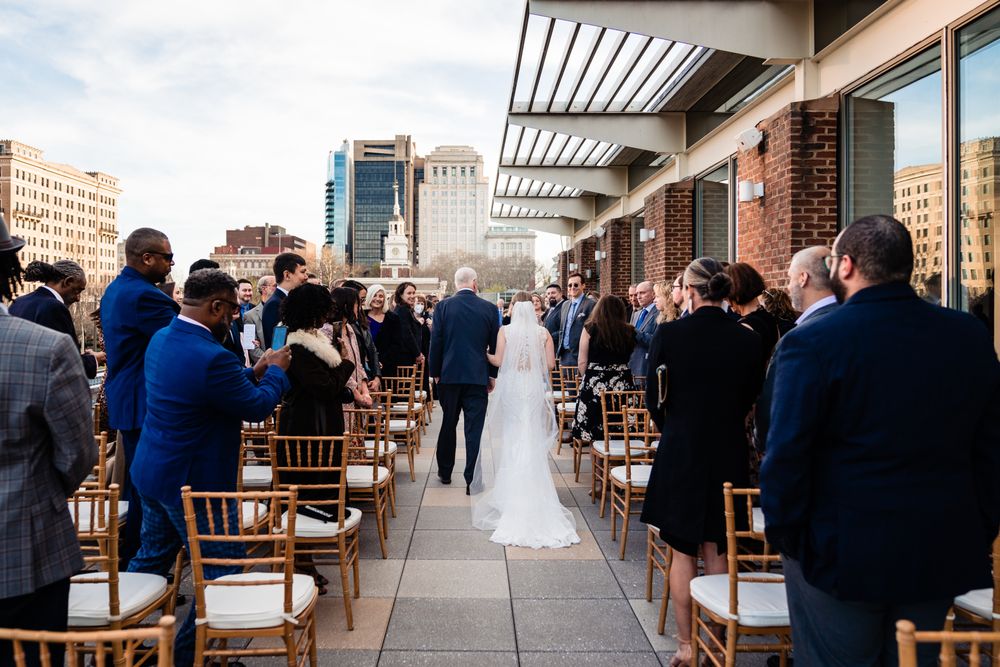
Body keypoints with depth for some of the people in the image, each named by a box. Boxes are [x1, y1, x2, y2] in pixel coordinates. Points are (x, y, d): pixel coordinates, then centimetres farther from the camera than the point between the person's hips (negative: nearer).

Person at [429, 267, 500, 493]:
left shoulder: (443, 306, -4)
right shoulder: (489, 308, -2)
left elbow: (435, 342, -2)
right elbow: (495, 345, 3)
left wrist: (435, 373, 8)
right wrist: (492, 374, 13)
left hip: (449, 375, 1)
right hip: (478, 375, -1)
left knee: (448, 424, 16)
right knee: (474, 428, 2)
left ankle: (445, 472, 27)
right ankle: (472, 479, 2)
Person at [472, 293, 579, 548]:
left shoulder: (506, 331, -6)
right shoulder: (543, 333, -1)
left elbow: (499, 361, -8)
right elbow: (550, 364, -3)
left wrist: (484, 355, 11)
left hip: (511, 389, -1)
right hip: (534, 390, 1)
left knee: (511, 439, 9)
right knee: (533, 441, 10)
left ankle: (510, 492, 15)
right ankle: (534, 493, 16)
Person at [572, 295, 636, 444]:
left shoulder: (590, 329, -3)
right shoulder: (629, 332, 1)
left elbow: (582, 362, -1)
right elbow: (629, 356, 7)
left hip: (595, 382, -2)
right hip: (623, 382, 2)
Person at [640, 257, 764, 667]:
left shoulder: (669, 334, -13)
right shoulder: (747, 339, -6)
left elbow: (654, 398, -5)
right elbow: (750, 400, 4)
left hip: (680, 454, -2)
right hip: (729, 455, 2)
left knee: (683, 552, 12)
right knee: (717, 551, 16)